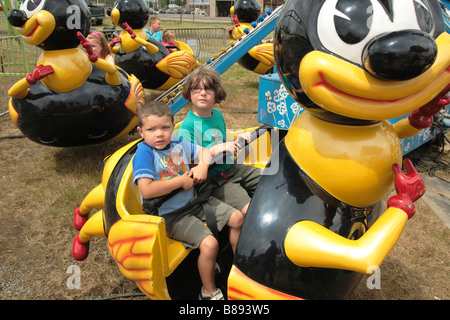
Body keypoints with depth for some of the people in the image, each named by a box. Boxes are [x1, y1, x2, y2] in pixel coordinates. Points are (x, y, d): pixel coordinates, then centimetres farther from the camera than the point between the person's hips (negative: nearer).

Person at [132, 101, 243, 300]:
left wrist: (203, 166, -7)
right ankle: (209, 292, 4)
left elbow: (204, 151, 17)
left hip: (193, 201, 8)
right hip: (170, 215, -7)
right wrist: (181, 181, -21)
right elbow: (146, 190, -31)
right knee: (209, 244, -24)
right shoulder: (144, 153, -19)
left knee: (237, 218, 8)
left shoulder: (178, 143, 1)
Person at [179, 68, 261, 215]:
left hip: (230, 169, 8)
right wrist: (219, 149, -27)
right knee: (247, 209, -22)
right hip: (212, 179, -8)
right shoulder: (187, 126, -14)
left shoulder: (218, 115, 11)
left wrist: (237, 141, 3)